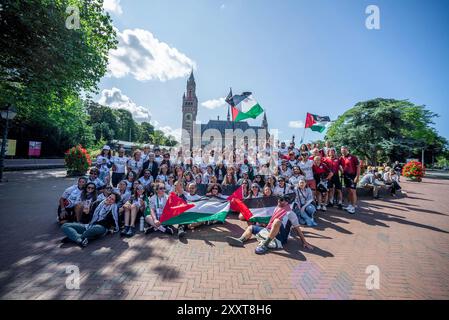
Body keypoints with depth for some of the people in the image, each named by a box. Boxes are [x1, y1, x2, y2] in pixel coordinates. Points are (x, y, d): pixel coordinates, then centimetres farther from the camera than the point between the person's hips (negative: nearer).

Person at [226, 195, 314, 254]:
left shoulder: (290, 213, 1)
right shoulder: (277, 209, 20)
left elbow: (298, 229, -2)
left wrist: (304, 242, -7)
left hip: (280, 237, -7)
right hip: (269, 231, 8)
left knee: (277, 221, -37)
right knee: (251, 227, 6)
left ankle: (265, 244, -38)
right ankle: (241, 240, -25)